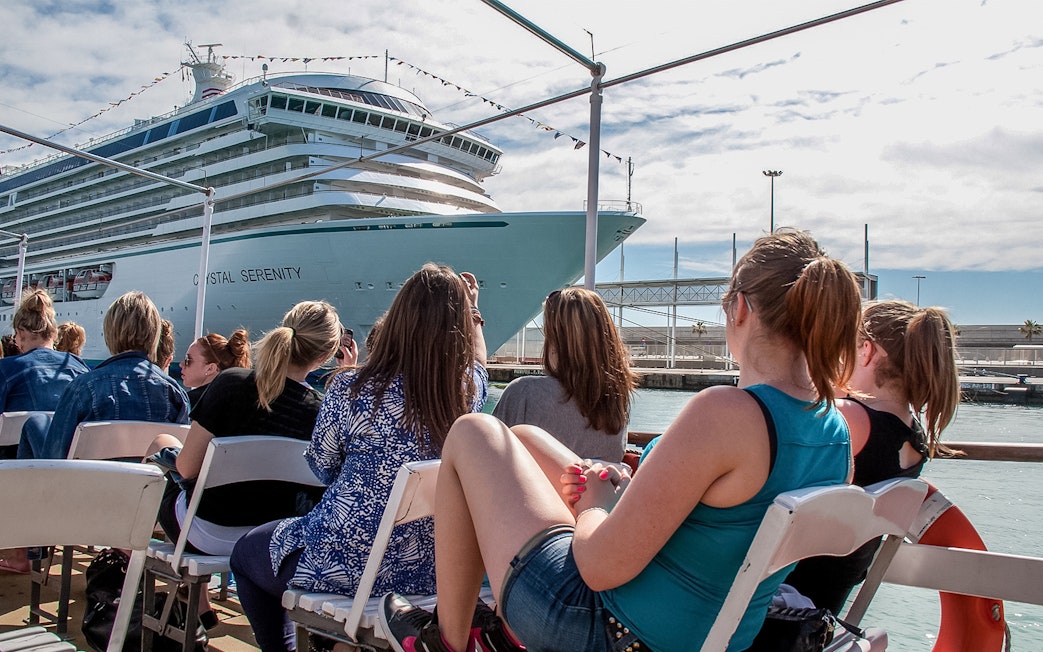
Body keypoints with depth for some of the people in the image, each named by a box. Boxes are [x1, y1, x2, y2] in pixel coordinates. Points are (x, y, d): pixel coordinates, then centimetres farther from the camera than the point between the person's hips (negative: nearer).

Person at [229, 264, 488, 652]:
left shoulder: (352, 388, -18)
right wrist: (469, 308, 29)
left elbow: (323, 466, 0)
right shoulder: (470, 388, -9)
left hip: (346, 568, -5)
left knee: (246, 553, 26)